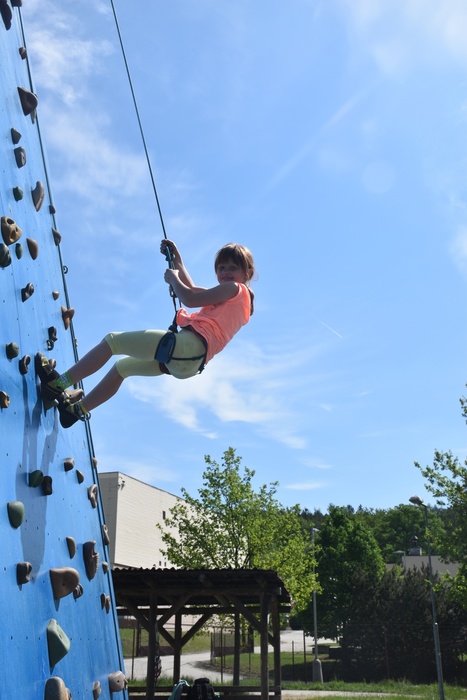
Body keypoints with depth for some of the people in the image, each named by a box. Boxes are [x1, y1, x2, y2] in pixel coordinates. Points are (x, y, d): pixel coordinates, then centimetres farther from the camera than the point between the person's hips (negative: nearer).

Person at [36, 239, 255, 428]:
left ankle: (59, 383, 3)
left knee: (113, 340, -3)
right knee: (122, 367, 24)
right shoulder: (231, 297, 24)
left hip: (189, 344, -10)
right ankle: (77, 409, 29)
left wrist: (173, 278, 4)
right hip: (190, 362, 10)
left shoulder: (235, 288, -4)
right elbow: (192, 290, 34)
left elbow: (189, 299, -15)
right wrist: (176, 259, 31)